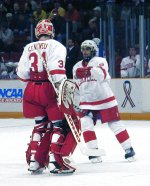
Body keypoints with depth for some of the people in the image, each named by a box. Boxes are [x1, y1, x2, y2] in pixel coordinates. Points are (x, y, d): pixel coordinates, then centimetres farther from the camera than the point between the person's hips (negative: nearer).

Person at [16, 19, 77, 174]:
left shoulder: (28, 48, 13)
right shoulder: (55, 46, -3)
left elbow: (22, 73, 11)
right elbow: (56, 68, -19)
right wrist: (61, 86, -23)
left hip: (31, 91, 6)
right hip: (49, 89, -6)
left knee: (41, 125, 20)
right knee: (60, 125, 0)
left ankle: (34, 161, 16)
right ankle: (55, 161, -12)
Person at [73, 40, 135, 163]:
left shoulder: (100, 61, -8)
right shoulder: (77, 67, 11)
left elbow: (102, 74, -30)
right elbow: (76, 88, 20)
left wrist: (88, 71, -48)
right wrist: (76, 105, 18)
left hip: (105, 100, -4)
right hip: (86, 102, 4)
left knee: (115, 125, -1)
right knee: (85, 124, -15)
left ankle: (128, 148, 11)